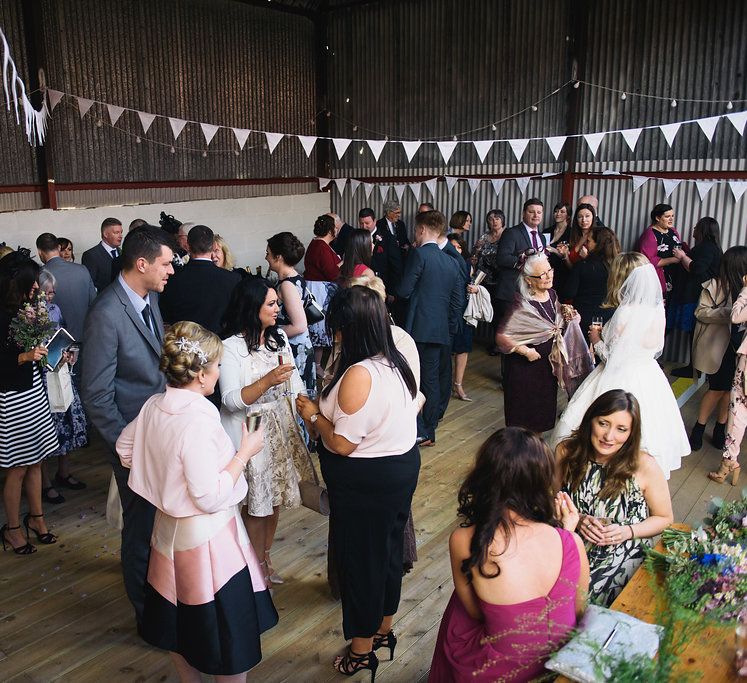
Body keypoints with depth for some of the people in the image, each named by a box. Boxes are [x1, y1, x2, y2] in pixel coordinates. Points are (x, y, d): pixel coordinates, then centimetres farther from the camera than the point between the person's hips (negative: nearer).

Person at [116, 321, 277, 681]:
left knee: (179, 618, 25)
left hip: (169, 527, 9)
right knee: (227, 630, 9)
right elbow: (211, 497, -26)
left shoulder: (153, 406, -4)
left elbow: (124, 449, 14)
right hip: (206, 536, -9)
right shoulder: (198, 421, -29)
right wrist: (245, 452, -17)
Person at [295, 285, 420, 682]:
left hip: (364, 482, -9)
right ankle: (384, 630, 45)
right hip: (402, 466, 9)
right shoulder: (396, 363, 0)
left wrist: (313, 416, -9)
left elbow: (343, 444, -25)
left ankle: (362, 651, 31)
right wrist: (327, 411, 8)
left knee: (359, 558, 10)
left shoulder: (359, 374, -28)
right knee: (389, 548, 23)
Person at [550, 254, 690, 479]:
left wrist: (596, 340, 1)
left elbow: (613, 356, -18)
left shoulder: (625, 313, -22)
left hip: (622, 378, -7)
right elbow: (657, 347, 9)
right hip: (648, 374, 7)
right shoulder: (657, 308, -3)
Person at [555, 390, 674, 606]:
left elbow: (664, 518, 2)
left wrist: (628, 531, -14)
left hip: (622, 554, -2)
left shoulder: (644, 466, -12)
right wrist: (578, 520, -13)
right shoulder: (566, 452, -6)